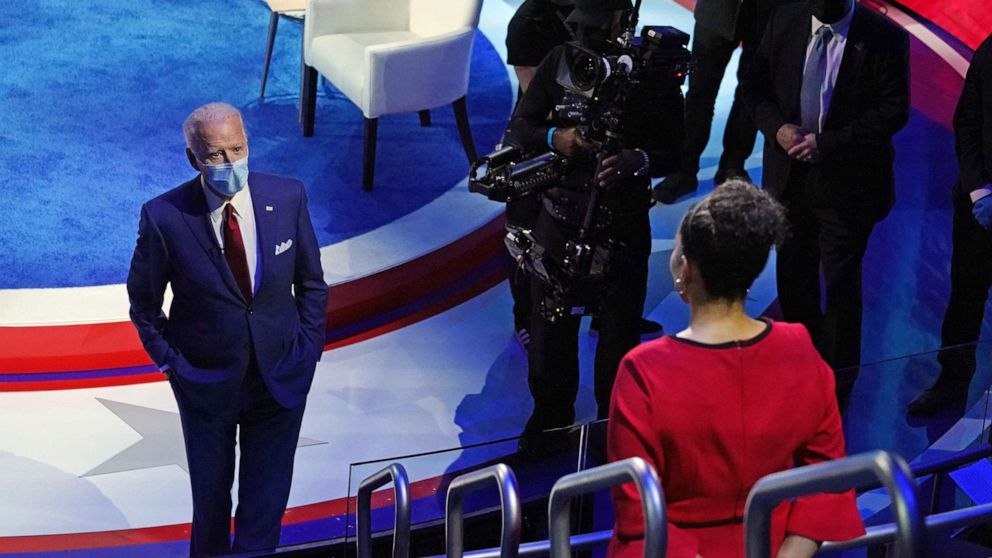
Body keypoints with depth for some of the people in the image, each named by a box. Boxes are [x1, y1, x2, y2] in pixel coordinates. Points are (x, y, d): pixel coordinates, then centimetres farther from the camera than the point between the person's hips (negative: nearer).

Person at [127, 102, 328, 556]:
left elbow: (311, 281, 2)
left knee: (265, 505, 11)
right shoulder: (164, 217, -19)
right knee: (210, 498, 21)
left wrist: (308, 348, -3)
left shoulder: (288, 197, -12)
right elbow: (143, 298, -2)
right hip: (206, 381, -1)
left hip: (280, 377, 1)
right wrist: (169, 360, -7)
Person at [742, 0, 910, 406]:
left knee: (841, 281, 5)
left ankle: (838, 375, 23)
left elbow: (894, 110, -14)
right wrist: (776, 128, -14)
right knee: (793, 271, 18)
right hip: (789, 171, 4)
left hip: (847, 179, -4)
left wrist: (827, 143, -20)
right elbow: (755, 84, 5)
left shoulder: (884, 38, -14)